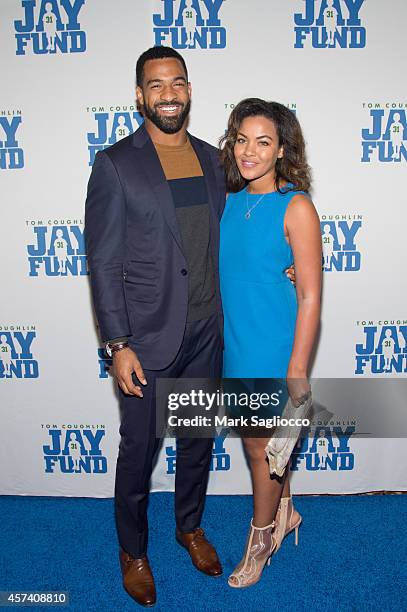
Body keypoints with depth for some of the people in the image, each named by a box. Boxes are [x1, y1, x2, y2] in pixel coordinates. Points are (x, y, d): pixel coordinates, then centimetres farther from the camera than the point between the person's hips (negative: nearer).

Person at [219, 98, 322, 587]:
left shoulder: (296, 207, -15)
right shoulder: (231, 202, 3)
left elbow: (310, 296, -15)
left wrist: (297, 369, -16)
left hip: (272, 345, -5)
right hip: (235, 341, 6)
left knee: (260, 444, 11)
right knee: (266, 440, 22)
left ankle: (261, 536, 36)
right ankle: (284, 511, 47)